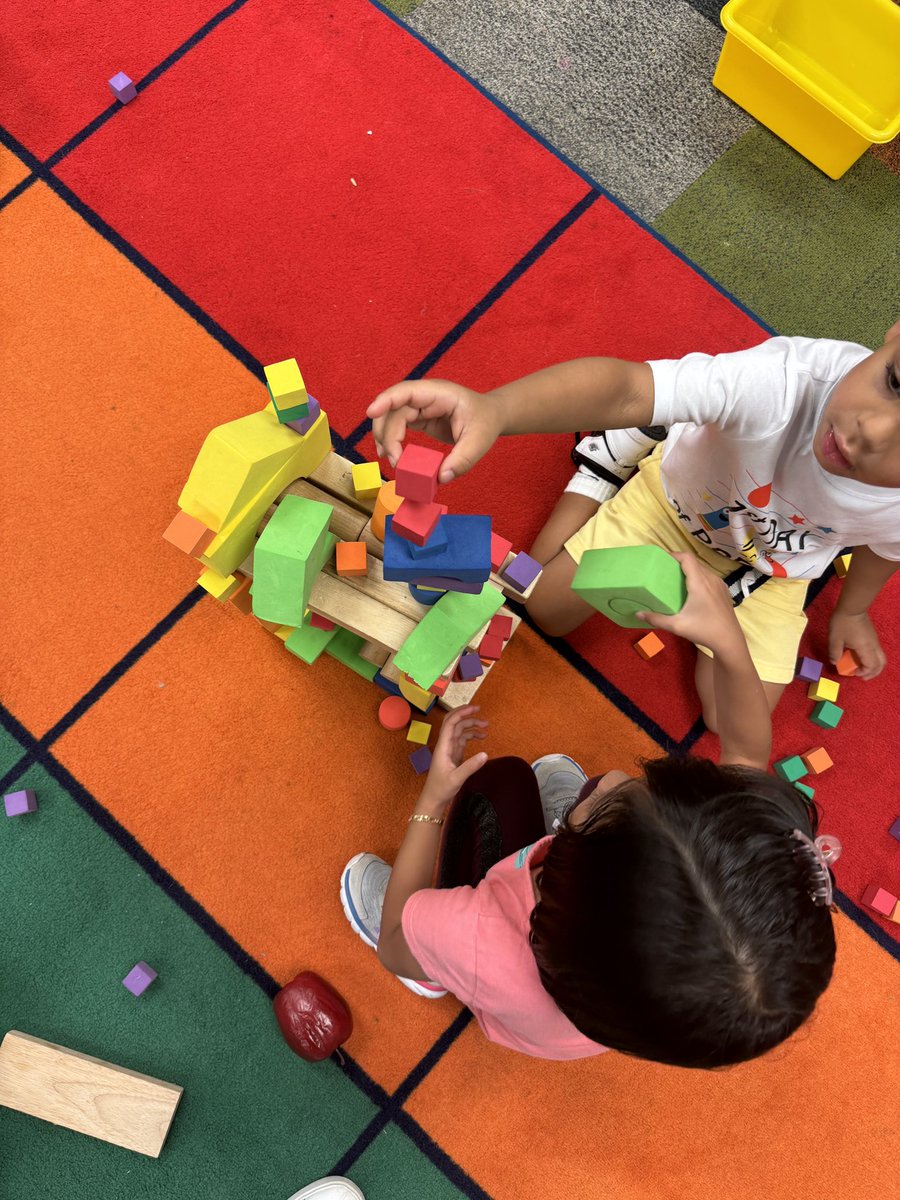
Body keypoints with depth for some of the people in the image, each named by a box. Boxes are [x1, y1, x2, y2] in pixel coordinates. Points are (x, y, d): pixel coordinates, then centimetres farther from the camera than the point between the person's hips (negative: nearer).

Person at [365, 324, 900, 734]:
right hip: (677, 496, -1)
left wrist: (852, 610, 12)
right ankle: (628, 450, 21)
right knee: (545, 606, 6)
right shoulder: (793, 378, -48)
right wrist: (494, 408, -79)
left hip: (768, 567, 2)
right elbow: (624, 389, -61)